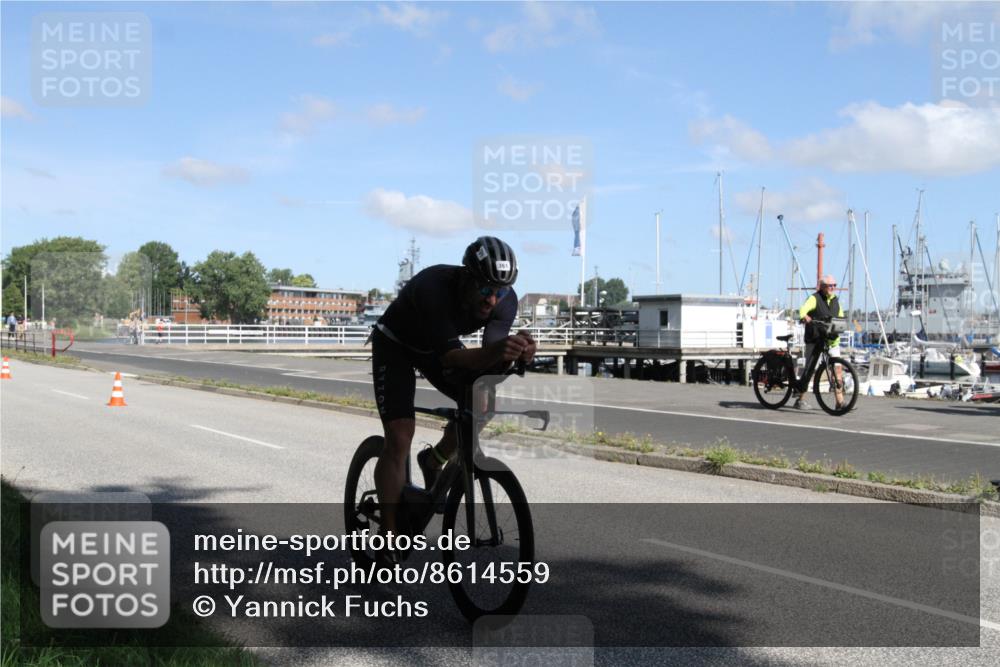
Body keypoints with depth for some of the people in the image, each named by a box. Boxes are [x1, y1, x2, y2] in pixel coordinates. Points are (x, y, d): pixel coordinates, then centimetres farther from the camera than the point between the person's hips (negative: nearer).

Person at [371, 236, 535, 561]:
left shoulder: (505, 300, -24)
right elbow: (452, 357, -45)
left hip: (438, 347, 5)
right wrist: (497, 349, -63)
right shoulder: (433, 287, -39)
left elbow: (488, 359, -29)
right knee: (399, 438, -16)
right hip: (395, 344, -5)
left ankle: (434, 461, 11)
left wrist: (517, 353, -52)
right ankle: (388, 539, -8)